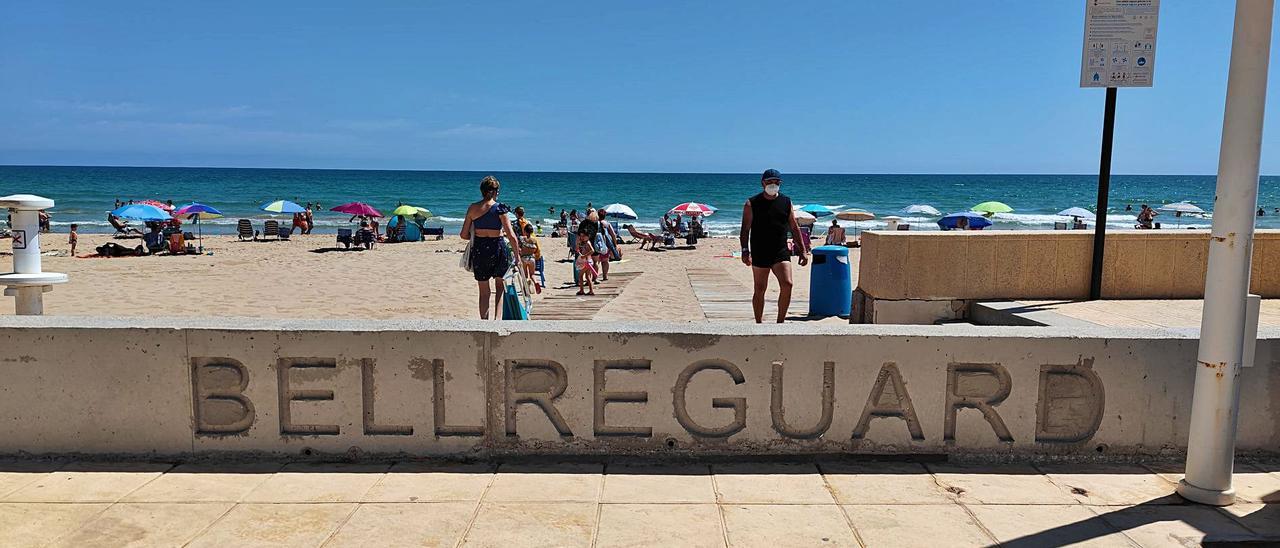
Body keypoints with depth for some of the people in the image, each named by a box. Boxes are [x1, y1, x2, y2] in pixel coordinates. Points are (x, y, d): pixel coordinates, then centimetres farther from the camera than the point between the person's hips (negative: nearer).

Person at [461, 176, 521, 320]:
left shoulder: (472, 208, 0)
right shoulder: (500, 208, -10)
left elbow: (464, 235, 5)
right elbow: (511, 235, -12)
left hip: (479, 250, 2)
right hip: (498, 248, -2)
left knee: (484, 292, 15)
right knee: (500, 286, 19)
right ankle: (497, 318, 2)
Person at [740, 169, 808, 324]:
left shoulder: (786, 202, 9)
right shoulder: (752, 203, 0)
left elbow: (794, 228, 13)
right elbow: (745, 229, -3)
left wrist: (803, 250, 9)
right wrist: (745, 251, -15)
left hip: (781, 252, 2)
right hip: (759, 254, -2)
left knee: (787, 284, -12)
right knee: (760, 289, 5)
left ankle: (780, 321, 1)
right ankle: (759, 323, 17)